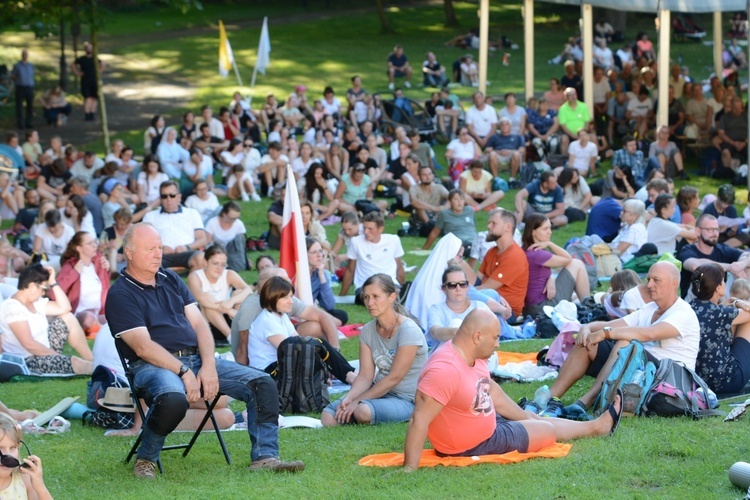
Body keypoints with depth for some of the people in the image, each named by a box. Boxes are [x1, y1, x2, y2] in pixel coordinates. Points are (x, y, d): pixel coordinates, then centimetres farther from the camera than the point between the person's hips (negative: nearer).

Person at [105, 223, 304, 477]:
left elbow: (199, 324, 11)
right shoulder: (120, 295, -4)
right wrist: (184, 372, -21)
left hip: (197, 359, 7)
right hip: (154, 365, -7)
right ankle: (146, 459, -15)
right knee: (173, 398, -41)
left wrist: (208, 366, -6)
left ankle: (265, 457, -9)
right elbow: (143, 347, -14)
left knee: (262, 383, -9)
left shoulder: (171, 280, 17)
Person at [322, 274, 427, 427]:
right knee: (328, 417, -15)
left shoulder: (408, 331, -17)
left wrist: (357, 401, -20)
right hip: (379, 390, 6)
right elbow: (365, 375, -1)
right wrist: (349, 398, -21)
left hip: (406, 400, -6)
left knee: (363, 411, -35)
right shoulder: (368, 331, 3)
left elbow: (394, 378, -19)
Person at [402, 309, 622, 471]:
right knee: (548, 430, 11)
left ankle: (597, 426, 51)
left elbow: (492, 391, 14)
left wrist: (527, 417, 26)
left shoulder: (473, 357, -5)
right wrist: (409, 470, -40)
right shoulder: (445, 369, -38)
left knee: (542, 422, 27)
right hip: (473, 446, -8)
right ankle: (596, 427, 38)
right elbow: (419, 420, -38)